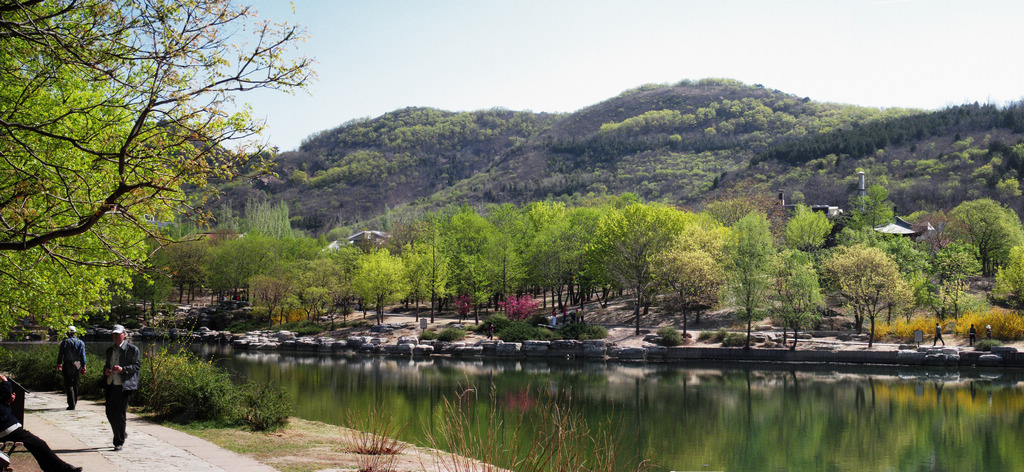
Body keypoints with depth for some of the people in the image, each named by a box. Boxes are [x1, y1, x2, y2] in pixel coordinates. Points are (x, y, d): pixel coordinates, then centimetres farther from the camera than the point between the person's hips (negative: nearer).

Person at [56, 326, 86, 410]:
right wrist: (83, 367, 9)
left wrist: (59, 365, 3)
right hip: (77, 365, 4)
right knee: (75, 385, 15)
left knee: (69, 385, -3)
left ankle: (71, 405, -9)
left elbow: (60, 355, -3)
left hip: (67, 365, -4)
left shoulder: (65, 342, -3)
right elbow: (83, 356, 6)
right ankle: (74, 402, 23)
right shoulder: (81, 342, 6)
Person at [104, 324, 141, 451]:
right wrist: (106, 370, 4)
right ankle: (122, 434, 28)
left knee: (120, 414, -6)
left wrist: (123, 369, -20)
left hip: (124, 386, -6)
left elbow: (137, 366, -7)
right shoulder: (110, 350, 18)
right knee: (110, 413, 6)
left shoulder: (132, 349, -2)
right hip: (110, 386, 6)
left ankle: (119, 442, 2)